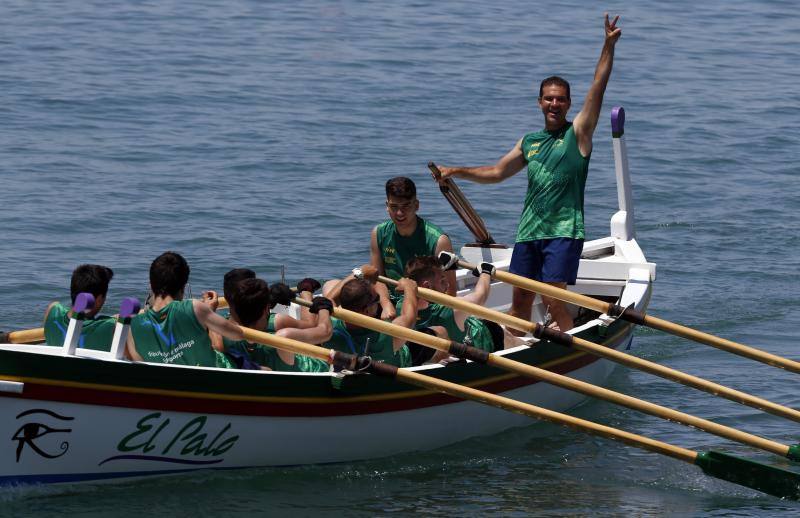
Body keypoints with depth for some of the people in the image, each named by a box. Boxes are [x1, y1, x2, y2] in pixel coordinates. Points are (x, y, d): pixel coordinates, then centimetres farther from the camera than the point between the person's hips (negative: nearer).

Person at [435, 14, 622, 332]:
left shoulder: (578, 133, 3)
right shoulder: (529, 142, 19)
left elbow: (597, 89, -6)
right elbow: (497, 172, 26)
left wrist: (609, 46, -14)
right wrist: (457, 172, 16)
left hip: (564, 231, -6)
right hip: (528, 232, 6)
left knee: (553, 300, -14)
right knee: (520, 300, 5)